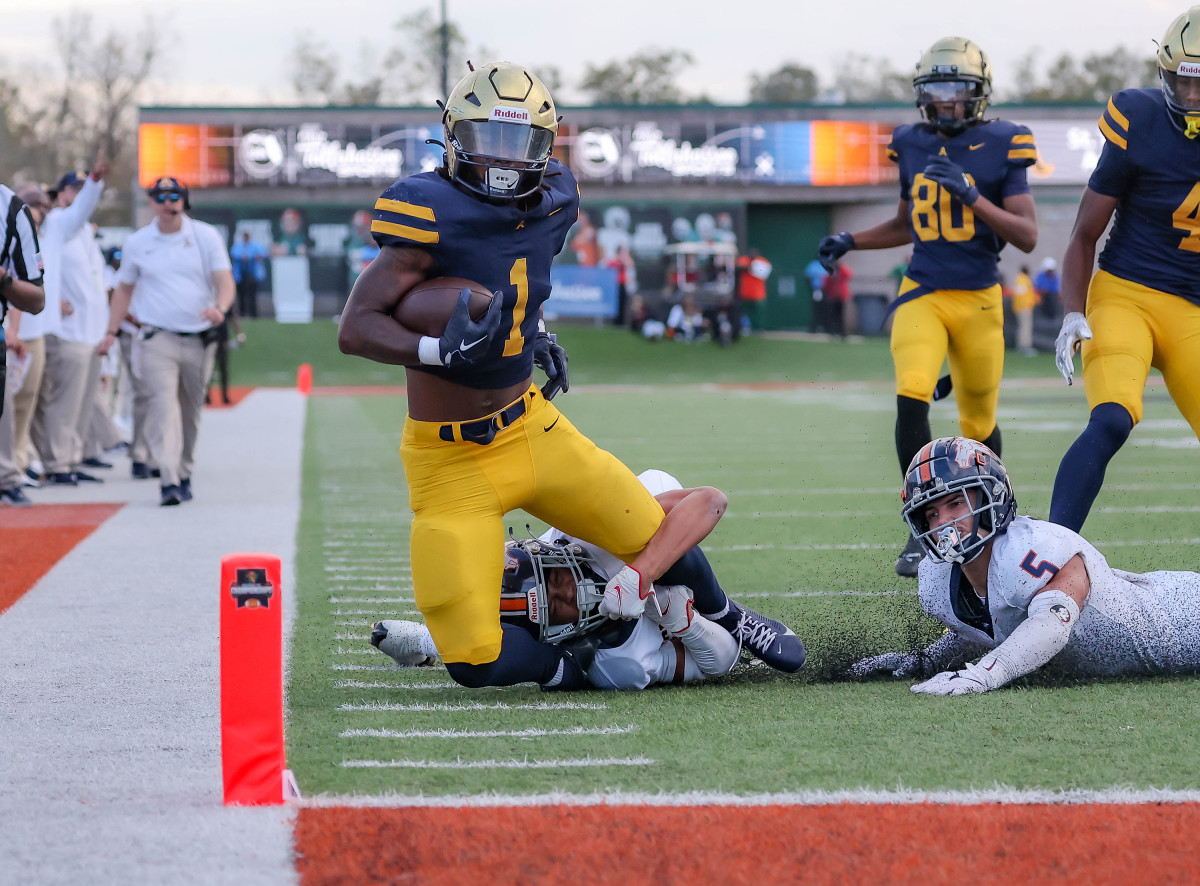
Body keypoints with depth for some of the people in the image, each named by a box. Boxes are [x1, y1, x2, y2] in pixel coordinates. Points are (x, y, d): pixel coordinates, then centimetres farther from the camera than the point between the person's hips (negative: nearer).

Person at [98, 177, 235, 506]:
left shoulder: (206, 237, 3)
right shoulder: (137, 243, 7)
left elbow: (225, 281, -4)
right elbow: (125, 288, 17)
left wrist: (219, 308, -25)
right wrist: (111, 332, 10)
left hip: (199, 339, 1)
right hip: (157, 339, -1)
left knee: (191, 410, 10)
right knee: (163, 403, -17)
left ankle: (184, 475, 26)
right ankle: (168, 481, -26)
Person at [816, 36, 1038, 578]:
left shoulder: (1000, 147, -5)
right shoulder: (914, 147, 7)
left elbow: (1028, 237, -10)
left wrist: (972, 197, -21)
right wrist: (850, 241, 9)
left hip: (978, 299, -2)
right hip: (922, 294, 2)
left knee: (979, 423, 9)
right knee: (911, 397, -21)